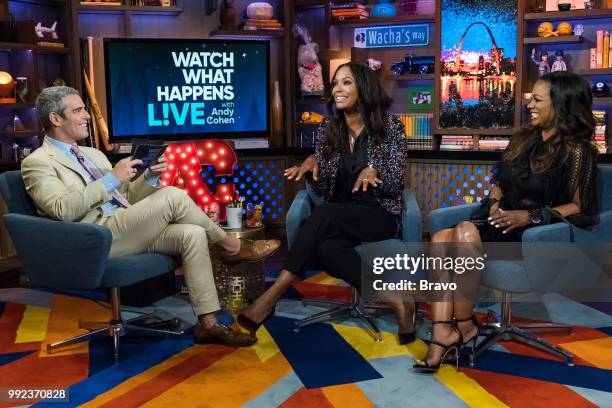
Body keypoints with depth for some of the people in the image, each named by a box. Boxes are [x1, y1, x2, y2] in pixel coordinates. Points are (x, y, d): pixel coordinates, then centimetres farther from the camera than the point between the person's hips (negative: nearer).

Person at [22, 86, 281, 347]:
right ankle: (233, 248, -2)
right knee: (173, 196, -22)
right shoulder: (37, 162, 0)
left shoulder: (94, 154, 24)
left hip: (126, 230, 8)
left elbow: (126, 198, 23)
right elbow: (63, 209, -18)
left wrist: (150, 177, 4)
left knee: (192, 233, -17)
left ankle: (208, 324, -14)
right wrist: (112, 178, -18)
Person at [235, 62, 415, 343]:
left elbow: (396, 185, -6)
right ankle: (394, 300, -25)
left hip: (380, 215, -3)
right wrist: (311, 165, -14)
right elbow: (322, 190, 7)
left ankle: (275, 292, -34)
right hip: (338, 219, 4)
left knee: (325, 215, -34)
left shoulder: (390, 127, -3)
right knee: (326, 248, -34)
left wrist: (373, 171, -26)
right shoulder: (327, 129, 8)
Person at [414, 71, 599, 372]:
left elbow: (580, 208, -9)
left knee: (466, 232, -33)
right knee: (440, 239, -24)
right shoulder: (523, 139, 16)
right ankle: (441, 335, -33)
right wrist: (495, 204, 1)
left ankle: (463, 326, -20)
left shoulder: (576, 151, -4)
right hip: (502, 222, 7)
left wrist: (529, 216, -19)